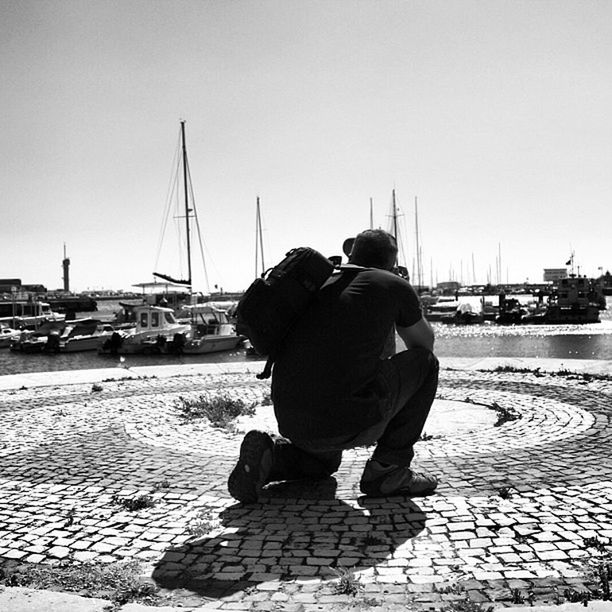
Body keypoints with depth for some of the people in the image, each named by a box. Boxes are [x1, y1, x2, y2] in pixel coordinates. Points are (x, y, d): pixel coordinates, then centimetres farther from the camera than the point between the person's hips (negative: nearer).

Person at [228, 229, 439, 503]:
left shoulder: (320, 285, 22)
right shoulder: (395, 286, 5)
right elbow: (424, 344, 23)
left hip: (290, 422, 7)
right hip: (345, 422, -6)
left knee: (324, 461, 41)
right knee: (424, 362, 15)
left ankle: (269, 455, 7)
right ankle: (387, 470, 9)